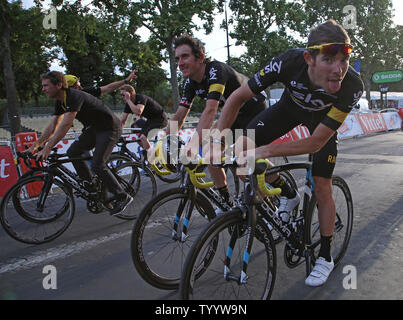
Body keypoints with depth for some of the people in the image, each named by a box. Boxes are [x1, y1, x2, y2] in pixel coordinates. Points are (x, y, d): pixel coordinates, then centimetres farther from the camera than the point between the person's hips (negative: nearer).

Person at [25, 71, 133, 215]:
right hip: (94, 128, 10)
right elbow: (52, 126, 8)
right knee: (72, 152, 1)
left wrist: (47, 149, -31)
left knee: (97, 165, -18)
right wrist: (35, 145, 3)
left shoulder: (74, 97, -26)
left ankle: (123, 197, -5)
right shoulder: (60, 101, 5)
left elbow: (65, 125, -31)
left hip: (109, 128, -10)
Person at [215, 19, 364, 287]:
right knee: (243, 146, -16)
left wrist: (265, 151, -45)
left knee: (322, 186, -7)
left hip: (324, 118, -2)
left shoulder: (352, 86, -39)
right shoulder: (289, 62, -38)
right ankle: (289, 196, 8)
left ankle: (326, 257, 15)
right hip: (290, 107, 2)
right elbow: (238, 97, -27)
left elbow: (316, 142, -36)